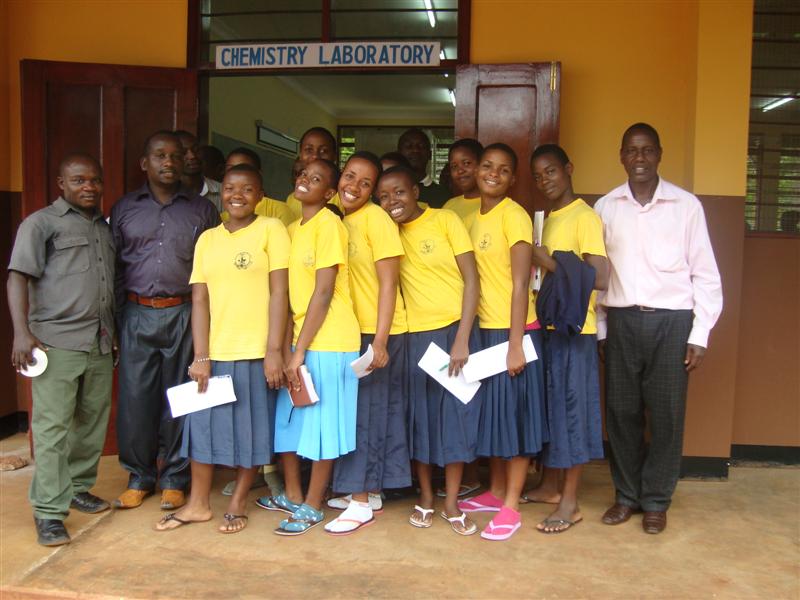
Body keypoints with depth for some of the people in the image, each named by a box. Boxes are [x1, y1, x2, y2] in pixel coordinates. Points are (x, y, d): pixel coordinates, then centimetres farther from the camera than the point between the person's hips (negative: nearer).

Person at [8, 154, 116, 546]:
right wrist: (22, 331, -18)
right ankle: (49, 513, 0)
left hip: (100, 343, 6)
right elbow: (18, 277, -8)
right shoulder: (42, 223, -1)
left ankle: (78, 487, 28)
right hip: (57, 341, -6)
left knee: (93, 421, 11)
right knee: (52, 427, -6)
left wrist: (115, 334, 19)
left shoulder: (105, 228, 18)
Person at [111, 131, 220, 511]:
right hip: (137, 314, 1)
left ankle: (174, 479, 19)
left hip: (184, 314, -1)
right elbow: (114, 269, 9)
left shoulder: (202, 210, 7)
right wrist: (115, 321, 3)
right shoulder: (124, 209, 10)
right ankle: (139, 477, 20)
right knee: (135, 397, 3)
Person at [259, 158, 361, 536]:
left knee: (320, 423, 3)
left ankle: (312, 506, 17)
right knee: (287, 418, 14)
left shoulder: (328, 224, -11)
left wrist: (300, 350, -15)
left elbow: (324, 292, -16)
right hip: (299, 339, 8)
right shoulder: (293, 229, 13)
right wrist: (288, 348, 6)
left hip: (328, 341, -8)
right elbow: (291, 292, 12)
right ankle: (292, 494, 32)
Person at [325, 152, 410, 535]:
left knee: (368, 413, -1)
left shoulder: (375, 219, -12)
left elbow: (388, 284, -15)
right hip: (350, 331, 7)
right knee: (357, 411, 13)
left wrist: (380, 340, -19)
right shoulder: (339, 220, 10)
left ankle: (362, 502, 10)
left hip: (377, 332, -7)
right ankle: (366, 492, 26)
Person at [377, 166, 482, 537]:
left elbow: (471, 279, -8)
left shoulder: (446, 220, -5)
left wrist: (462, 339, -13)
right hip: (415, 334, 2)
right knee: (419, 414, 8)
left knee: (456, 413, 3)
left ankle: (451, 501, 16)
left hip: (455, 329, -2)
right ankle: (425, 496, 25)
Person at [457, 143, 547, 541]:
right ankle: (495, 491, 29)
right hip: (483, 329, 7)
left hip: (512, 330, -7)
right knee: (490, 412, 15)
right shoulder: (475, 217, 11)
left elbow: (520, 283, -16)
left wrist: (515, 343, -19)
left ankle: (511, 507, 11)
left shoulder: (514, 215, -11)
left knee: (514, 414, 1)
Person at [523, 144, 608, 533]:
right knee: (548, 406, 14)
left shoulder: (585, 217, -11)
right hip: (547, 324, 8)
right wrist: (538, 261, 1)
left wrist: (549, 261, -19)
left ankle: (569, 503, 8)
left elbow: (600, 278, -20)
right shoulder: (548, 219, 15)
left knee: (570, 408, -2)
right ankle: (550, 485, 28)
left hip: (574, 329, -8)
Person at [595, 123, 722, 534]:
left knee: (666, 414, 4)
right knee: (621, 410, 8)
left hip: (671, 320, -2)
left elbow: (705, 274, 0)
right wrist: (599, 328, 6)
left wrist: (700, 335, -4)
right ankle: (626, 494, 24)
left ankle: (656, 500, 20)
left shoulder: (686, 205, 0)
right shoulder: (605, 207, 6)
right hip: (621, 320, 2)